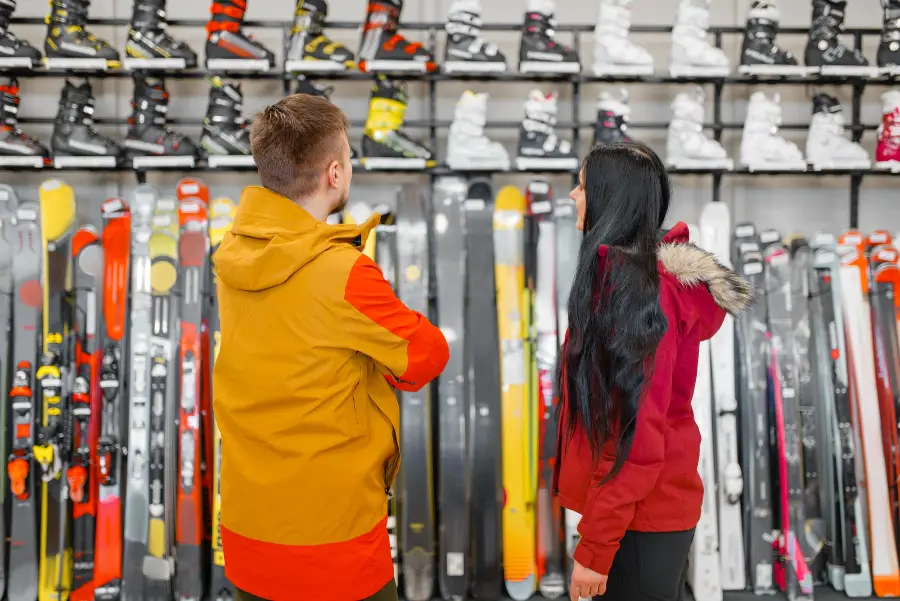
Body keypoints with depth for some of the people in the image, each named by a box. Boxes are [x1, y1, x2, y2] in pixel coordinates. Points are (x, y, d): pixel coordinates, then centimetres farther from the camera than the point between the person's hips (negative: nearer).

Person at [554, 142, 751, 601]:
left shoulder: (629, 283, -21)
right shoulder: (649, 272, 6)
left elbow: (634, 433, -23)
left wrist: (594, 548, -19)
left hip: (638, 519, -9)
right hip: (655, 507, 9)